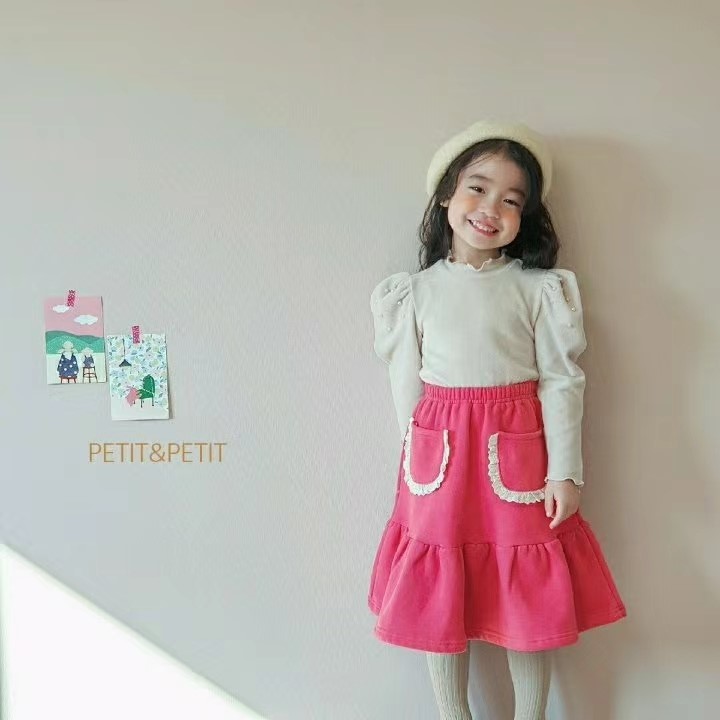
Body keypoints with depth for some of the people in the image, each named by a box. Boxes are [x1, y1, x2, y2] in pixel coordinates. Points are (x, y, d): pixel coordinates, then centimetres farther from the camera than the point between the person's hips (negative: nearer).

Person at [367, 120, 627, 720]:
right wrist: (419, 459, 1)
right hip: (439, 457, 1)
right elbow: (406, 384, 5)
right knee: (440, 597, 11)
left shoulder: (539, 289, -2)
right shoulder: (415, 291, 3)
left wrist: (564, 472, -7)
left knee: (532, 598, 10)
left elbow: (561, 380, -3)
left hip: (519, 453, -1)